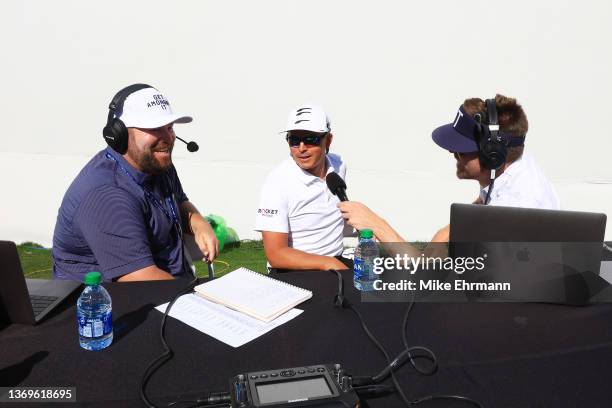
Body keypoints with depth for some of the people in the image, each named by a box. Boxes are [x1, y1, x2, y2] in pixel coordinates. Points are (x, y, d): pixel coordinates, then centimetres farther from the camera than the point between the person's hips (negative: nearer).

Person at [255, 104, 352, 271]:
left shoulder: (338, 165, 0)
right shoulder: (277, 182, -17)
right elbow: (275, 254, -20)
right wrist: (328, 263, -23)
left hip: (338, 260, 6)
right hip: (294, 271, -6)